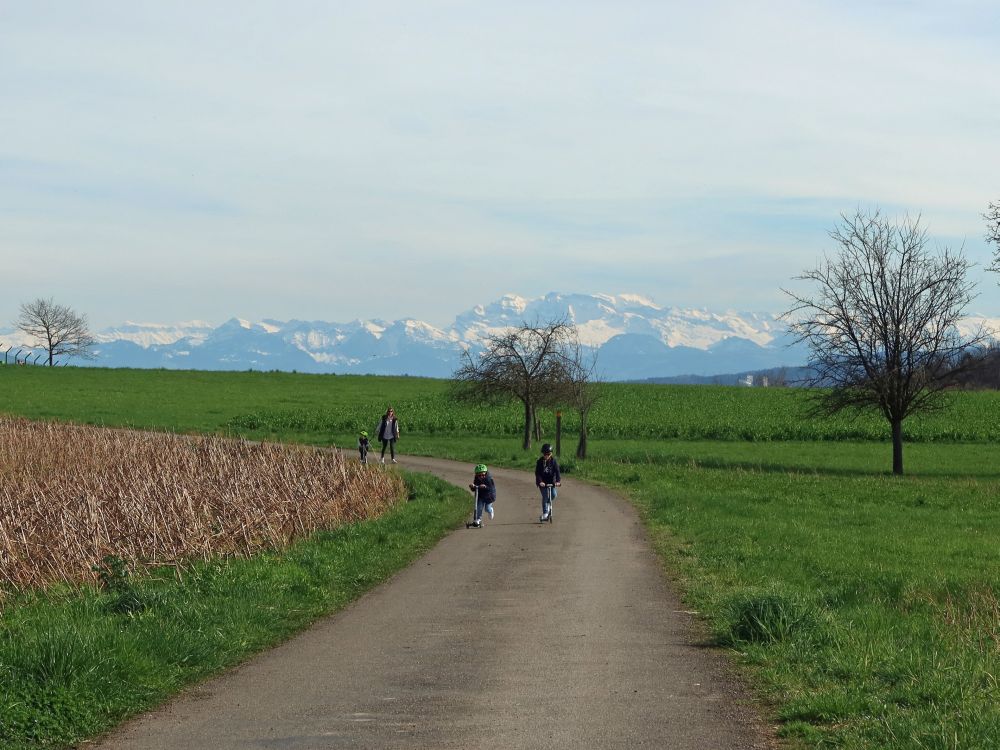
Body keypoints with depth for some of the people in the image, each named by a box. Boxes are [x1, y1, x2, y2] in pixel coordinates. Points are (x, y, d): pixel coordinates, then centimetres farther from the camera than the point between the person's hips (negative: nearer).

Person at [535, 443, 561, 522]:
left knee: (553, 494, -15)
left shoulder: (553, 461, -7)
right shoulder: (540, 462, -9)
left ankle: (548, 503, 19)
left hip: (551, 481, 1)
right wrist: (540, 481, -29)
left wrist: (558, 481, -28)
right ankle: (545, 514, -2)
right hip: (542, 482, -1)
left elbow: (557, 471, -13)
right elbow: (537, 473, -13)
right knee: (545, 497, -9)